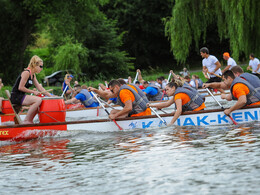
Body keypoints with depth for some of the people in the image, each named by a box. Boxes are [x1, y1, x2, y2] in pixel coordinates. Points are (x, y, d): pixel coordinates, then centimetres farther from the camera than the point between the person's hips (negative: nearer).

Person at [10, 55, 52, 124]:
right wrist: (33, 92, -14)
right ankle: (26, 120, -18)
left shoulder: (33, 75, 14)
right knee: (38, 100, -25)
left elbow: (39, 88, 15)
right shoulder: (26, 73, -15)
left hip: (21, 96, 10)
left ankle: (30, 120, 14)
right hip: (16, 97, -10)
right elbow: (20, 88, -19)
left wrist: (50, 96, 7)